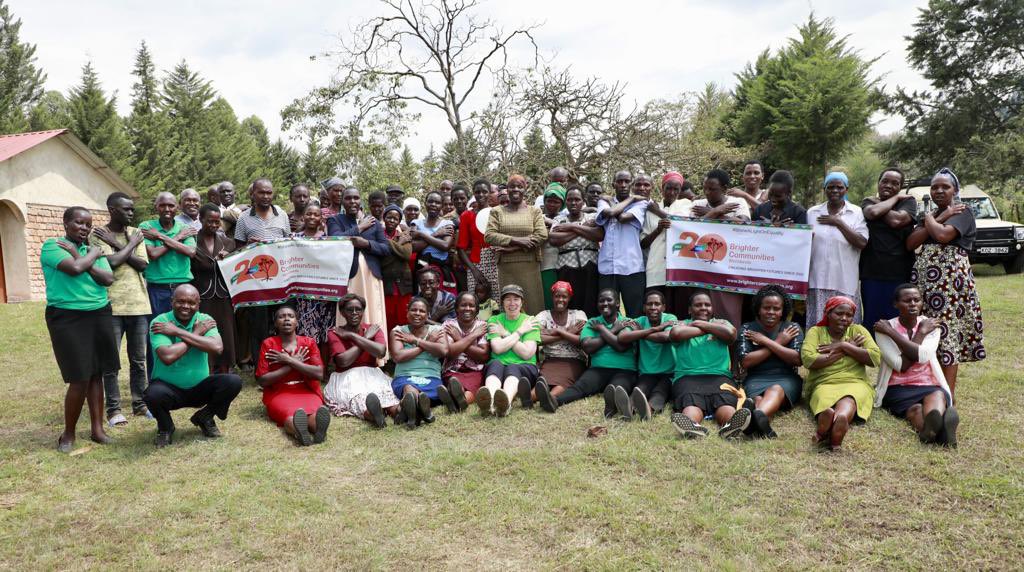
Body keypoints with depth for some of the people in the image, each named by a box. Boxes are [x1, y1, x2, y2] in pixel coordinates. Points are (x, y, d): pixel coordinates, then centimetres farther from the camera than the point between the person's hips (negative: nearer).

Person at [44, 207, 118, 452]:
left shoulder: (93, 249, 12)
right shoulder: (52, 245, -5)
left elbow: (108, 279, -2)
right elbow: (75, 268, -22)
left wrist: (81, 257, -9)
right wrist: (93, 255, -4)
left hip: (99, 315, 5)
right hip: (67, 317, -5)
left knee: (96, 374, 7)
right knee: (80, 379, -7)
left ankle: (97, 428, 16)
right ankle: (68, 433, 11)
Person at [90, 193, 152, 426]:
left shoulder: (136, 233, 10)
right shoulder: (97, 235, -3)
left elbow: (143, 264, -2)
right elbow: (110, 262, -17)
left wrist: (118, 245, -7)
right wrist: (129, 245, -5)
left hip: (139, 304, 4)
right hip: (111, 306, -4)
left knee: (139, 359, 10)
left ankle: (139, 403, 20)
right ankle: (113, 408, 9)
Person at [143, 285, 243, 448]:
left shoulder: (205, 320, -5)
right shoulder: (159, 322, -14)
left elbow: (217, 347, -25)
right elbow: (167, 357, -30)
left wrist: (178, 332, -24)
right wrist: (197, 333, -19)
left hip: (200, 387, 3)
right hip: (169, 388, -3)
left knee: (233, 382, -21)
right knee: (154, 394, -36)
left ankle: (204, 417, 10)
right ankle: (165, 427, 2)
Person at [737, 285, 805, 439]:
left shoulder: (793, 328, 13)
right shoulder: (747, 329, 11)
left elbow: (797, 359, -2)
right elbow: (745, 362, -3)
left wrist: (767, 341, -4)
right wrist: (779, 343, 0)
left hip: (786, 379, 0)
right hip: (756, 379, 1)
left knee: (776, 390, -37)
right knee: (758, 399, -36)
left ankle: (758, 415, -72)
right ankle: (761, 422, -72)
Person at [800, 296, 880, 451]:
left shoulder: (858, 330, 18)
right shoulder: (816, 331, 13)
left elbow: (875, 358, 3)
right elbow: (808, 360, -7)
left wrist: (843, 346, -3)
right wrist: (847, 348, -1)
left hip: (856, 383, 0)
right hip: (823, 385, 0)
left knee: (848, 399, -38)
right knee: (826, 403, -38)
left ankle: (824, 432, -68)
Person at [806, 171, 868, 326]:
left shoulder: (856, 212, 4)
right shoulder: (812, 212, 10)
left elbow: (862, 243, -7)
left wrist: (838, 222, -9)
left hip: (844, 282, -2)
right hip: (817, 280, 2)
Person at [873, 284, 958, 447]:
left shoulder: (931, 326, 10)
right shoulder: (883, 328, 2)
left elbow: (923, 357, -12)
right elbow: (901, 365, -11)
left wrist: (892, 332, -8)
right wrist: (921, 333, -5)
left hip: (929, 386, 1)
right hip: (897, 389, -1)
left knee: (938, 395, -35)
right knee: (916, 409, -35)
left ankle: (930, 430, -69)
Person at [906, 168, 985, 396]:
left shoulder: (962, 212, 0)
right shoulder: (930, 215, 20)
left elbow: (943, 235, -20)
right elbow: (910, 243, 3)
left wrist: (929, 219, -1)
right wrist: (938, 218, -3)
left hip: (951, 278, -6)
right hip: (924, 278, 6)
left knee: (948, 333, -7)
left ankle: (948, 393, -3)